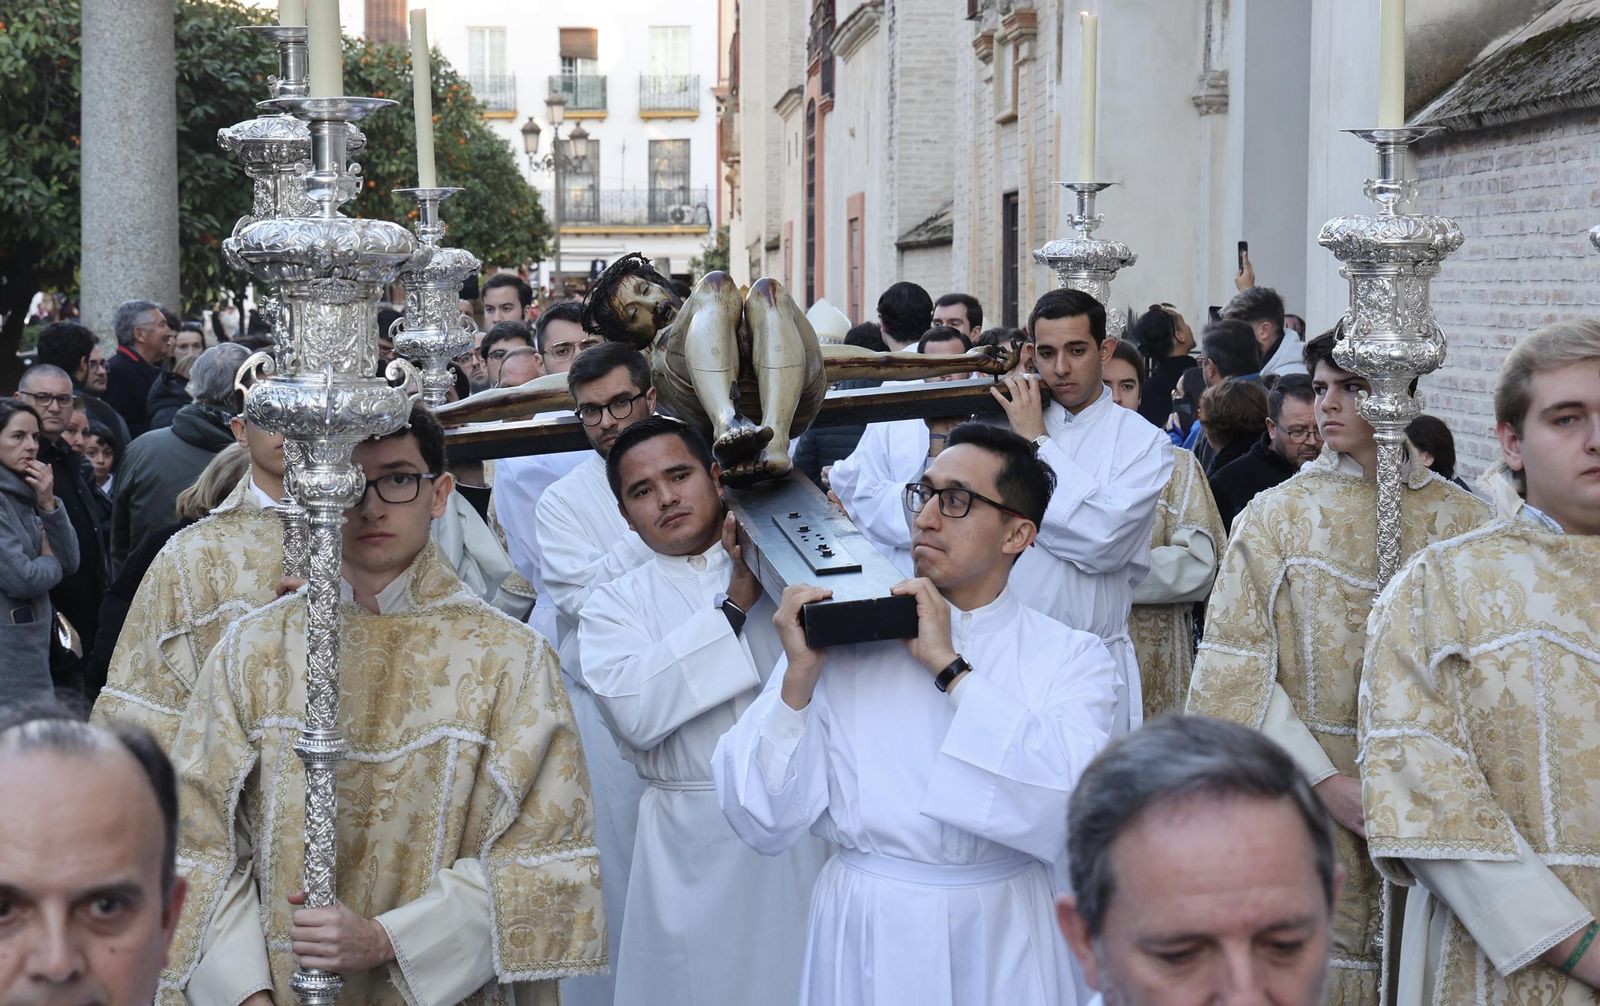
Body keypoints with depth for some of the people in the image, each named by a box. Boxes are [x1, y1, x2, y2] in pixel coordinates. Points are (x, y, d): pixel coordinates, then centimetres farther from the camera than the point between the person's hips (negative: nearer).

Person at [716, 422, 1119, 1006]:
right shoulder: (842, 634, -3)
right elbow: (766, 825, -7)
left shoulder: (1069, 657, -3)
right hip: (865, 933, 0)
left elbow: (1078, 805, -21)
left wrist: (949, 668, -18)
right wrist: (799, 676, -18)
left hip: (1000, 937, 0)